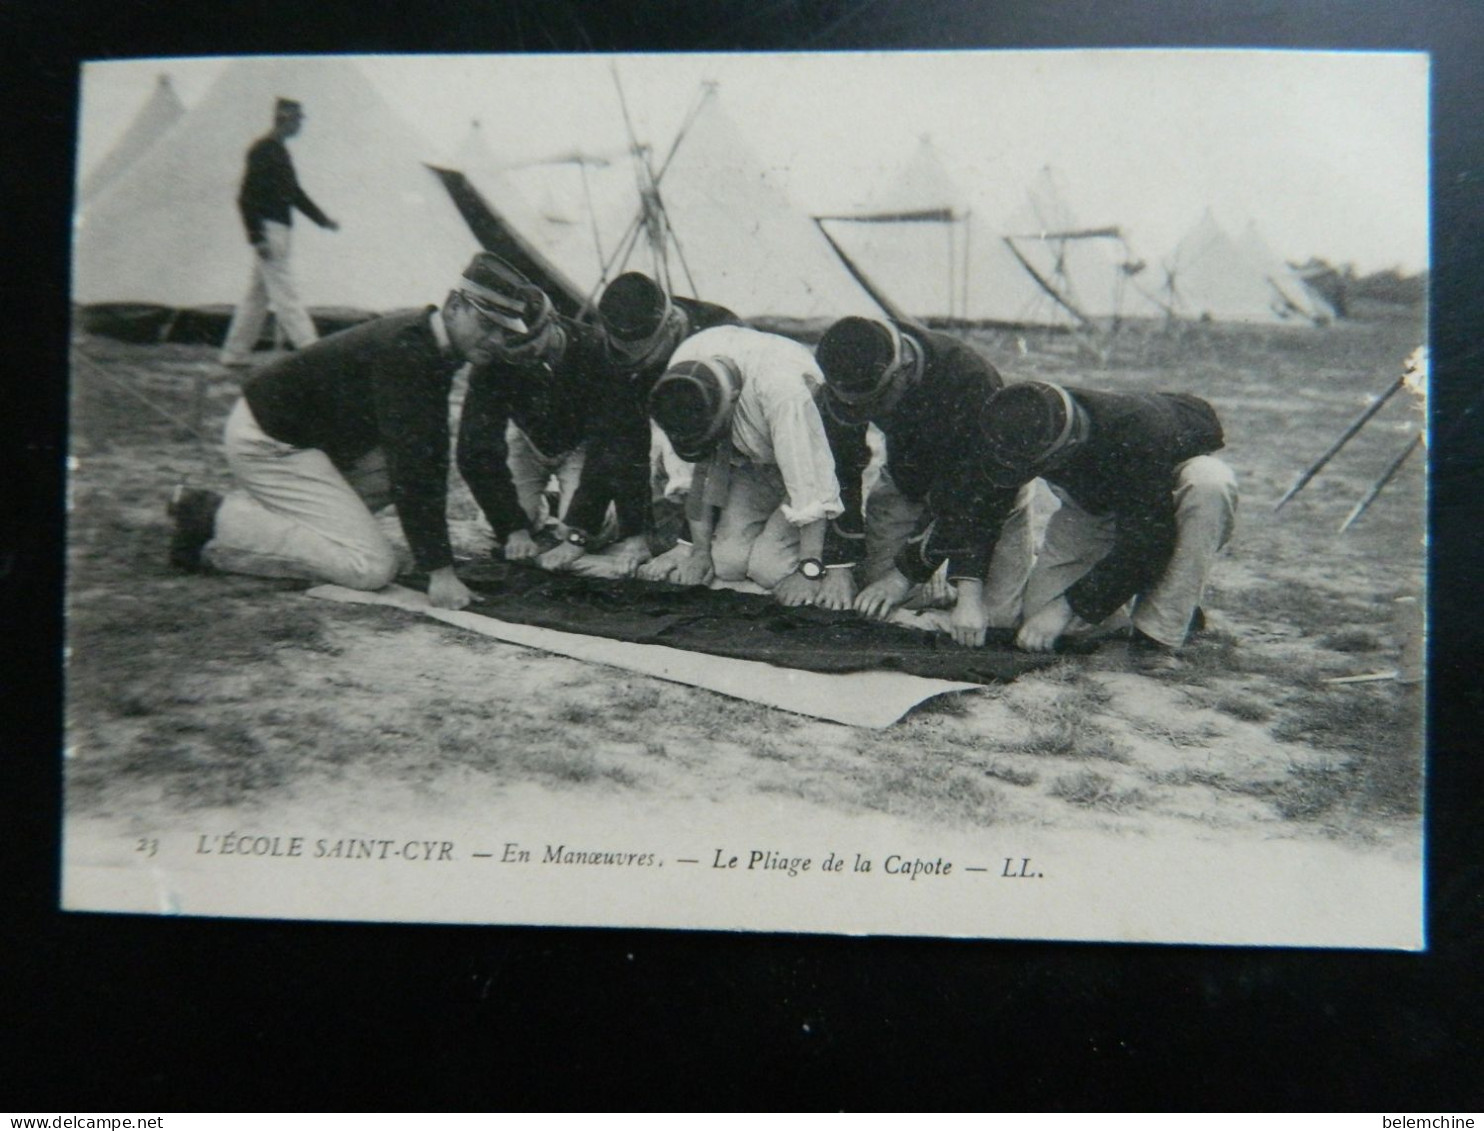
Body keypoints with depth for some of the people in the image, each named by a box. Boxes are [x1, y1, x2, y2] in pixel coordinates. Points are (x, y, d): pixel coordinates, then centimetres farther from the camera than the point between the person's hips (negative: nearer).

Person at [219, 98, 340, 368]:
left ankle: (234, 354, 19)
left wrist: (322, 220, 20)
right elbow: (246, 196, -17)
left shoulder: (280, 151, 17)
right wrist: (258, 238, -22)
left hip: (279, 229, 10)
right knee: (285, 294, -9)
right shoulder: (262, 150, -12)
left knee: (257, 294, 13)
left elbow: (294, 192, 26)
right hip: (268, 231, -10)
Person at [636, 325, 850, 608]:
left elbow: (809, 480, -33)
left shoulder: (780, 387, -39)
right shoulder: (681, 374, -20)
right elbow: (698, 470, -10)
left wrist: (811, 569, -29)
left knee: (769, 567, -17)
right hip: (753, 462, 5)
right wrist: (700, 550, -7)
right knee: (727, 560, -12)